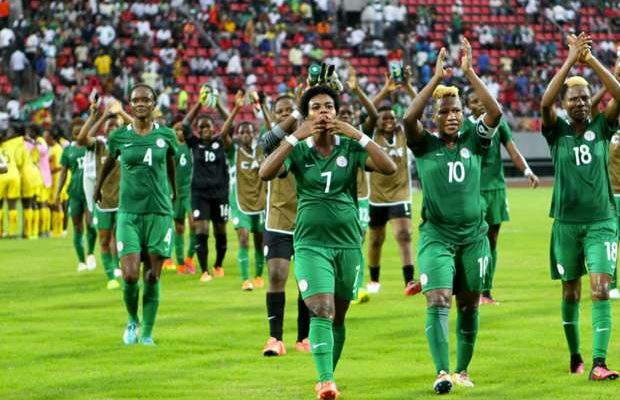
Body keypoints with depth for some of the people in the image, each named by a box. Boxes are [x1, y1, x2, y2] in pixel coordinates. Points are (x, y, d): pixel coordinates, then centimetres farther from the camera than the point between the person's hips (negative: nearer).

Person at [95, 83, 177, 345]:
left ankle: (147, 332, 13)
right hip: (129, 213, -1)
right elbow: (109, 162, 20)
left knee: (152, 278, 0)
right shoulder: (119, 137, 1)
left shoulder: (166, 135, 2)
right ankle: (132, 321, 16)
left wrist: (174, 190, 35)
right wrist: (98, 187, 34)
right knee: (130, 276, -11)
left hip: (159, 212, 1)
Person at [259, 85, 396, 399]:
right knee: (322, 312, -18)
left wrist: (357, 135, -20)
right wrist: (296, 137, -22)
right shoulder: (298, 150, -1)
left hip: (348, 243, 2)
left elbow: (389, 168, -13)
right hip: (311, 243, -2)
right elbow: (265, 173, -18)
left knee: (338, 316, 11)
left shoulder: (350, 148, 0)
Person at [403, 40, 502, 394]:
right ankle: (442, 373, -22)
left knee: (469, 305, 9)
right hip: (437, 235, -2)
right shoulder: (425, 145, -1)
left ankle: (463, 369, 23)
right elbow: (409, 118, -20)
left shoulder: (474, 140, 3)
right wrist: (437, 78, -23)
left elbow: (495, 112, -13)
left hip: (474, 235, 2)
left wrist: (470, 72, -18)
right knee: (438, 302, -15)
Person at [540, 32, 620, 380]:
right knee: (571, 292, 11)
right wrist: (570, 60, -22)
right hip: (567, 221, 1)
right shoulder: (558, 131, 0)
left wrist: (591, 60, -19)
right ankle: (575, 356, 28)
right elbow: (545, 102, -19)